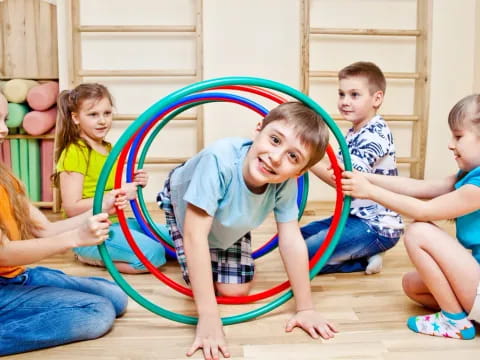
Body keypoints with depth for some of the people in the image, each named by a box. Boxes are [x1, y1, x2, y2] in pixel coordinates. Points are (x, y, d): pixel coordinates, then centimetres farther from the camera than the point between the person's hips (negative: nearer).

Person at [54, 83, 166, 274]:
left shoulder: (109, 149, 12)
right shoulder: (74, 152, -14)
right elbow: (72, 208, -20)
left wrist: (133, 184, -1)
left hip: (115, 221, 9)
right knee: (153, 253, -24)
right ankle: (92, 256, -4)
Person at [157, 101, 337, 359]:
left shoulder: (285, 183, -32)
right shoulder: (219, 159, -46)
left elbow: (291, 241, -22)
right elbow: (195, 235, -44)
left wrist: (305, 308, -20)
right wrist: (209, 318, -44)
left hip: (228, 221, 3)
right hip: (182, 204, -3)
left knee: (235, 290, -1)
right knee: (203, 285, -12)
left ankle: (220, 248, 29)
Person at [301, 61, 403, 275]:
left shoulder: (375, 134, -19)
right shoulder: (353, 133, 11)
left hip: (376, 227, -10)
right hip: (354, 216, 10)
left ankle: (365, 260, -2)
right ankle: (365, 256, 8)